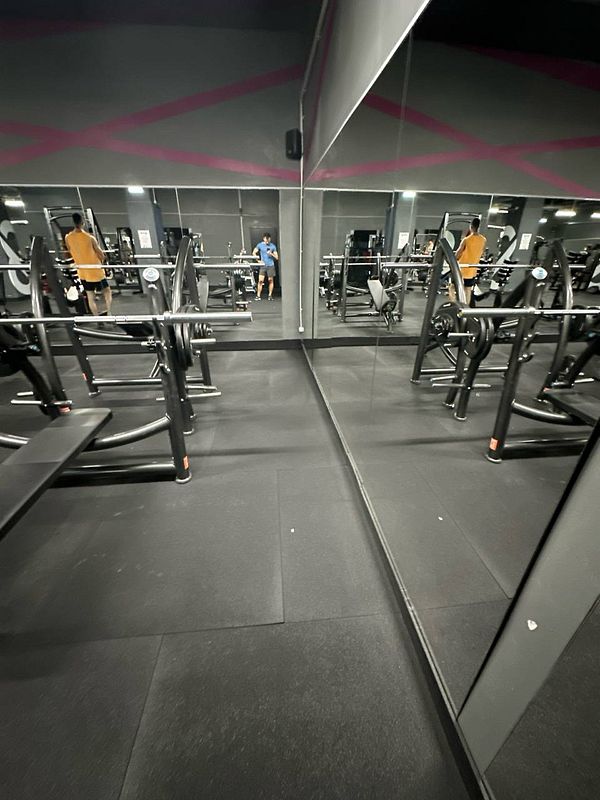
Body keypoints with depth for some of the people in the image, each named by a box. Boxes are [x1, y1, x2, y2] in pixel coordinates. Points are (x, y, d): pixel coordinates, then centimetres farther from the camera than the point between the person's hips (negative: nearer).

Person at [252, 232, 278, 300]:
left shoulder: (273, 246, 2)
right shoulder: (260, 245, 2)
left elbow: (277, 258, 3)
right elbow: (254, 253, 8)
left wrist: (271, 254, -15)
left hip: (271, 265, 0)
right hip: (263, 265, 0)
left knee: (271, 280, 4)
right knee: (260, 280, -7)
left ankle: (270, 295, 15)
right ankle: (258, 295, -2)